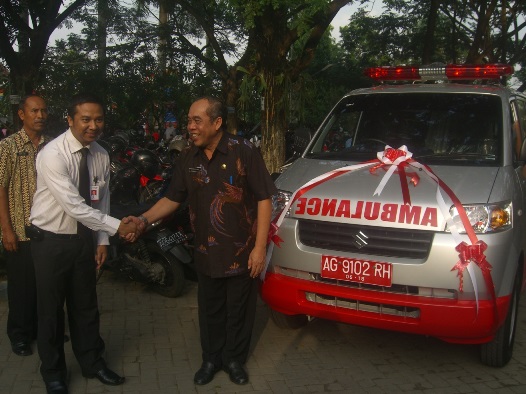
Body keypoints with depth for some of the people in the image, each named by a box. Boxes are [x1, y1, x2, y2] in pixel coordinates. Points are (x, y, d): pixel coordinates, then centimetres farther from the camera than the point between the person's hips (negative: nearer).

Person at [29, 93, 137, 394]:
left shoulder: (101, 155, -3)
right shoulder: (53, 154, -23)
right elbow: (73, 205, -28)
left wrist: (102, 240, 3)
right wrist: (117, 227, -25)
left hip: (84, 237, 5)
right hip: (52, 239, -5)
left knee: (86, 305, 16)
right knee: (51, 309, 9)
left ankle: (92, 362, 35)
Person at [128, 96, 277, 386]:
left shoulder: (244, 152, -12)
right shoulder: (188, 160, 3)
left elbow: (264, 199, -11)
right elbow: (172, 199, 9)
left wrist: (260, 247, -14)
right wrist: (144, 219, -8)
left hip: (242, 253, -3)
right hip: (207, 253, 4)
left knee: (239, 310, 12)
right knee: (210, 310, 16)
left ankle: (234, 359, 34)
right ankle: (211, 359, 37)